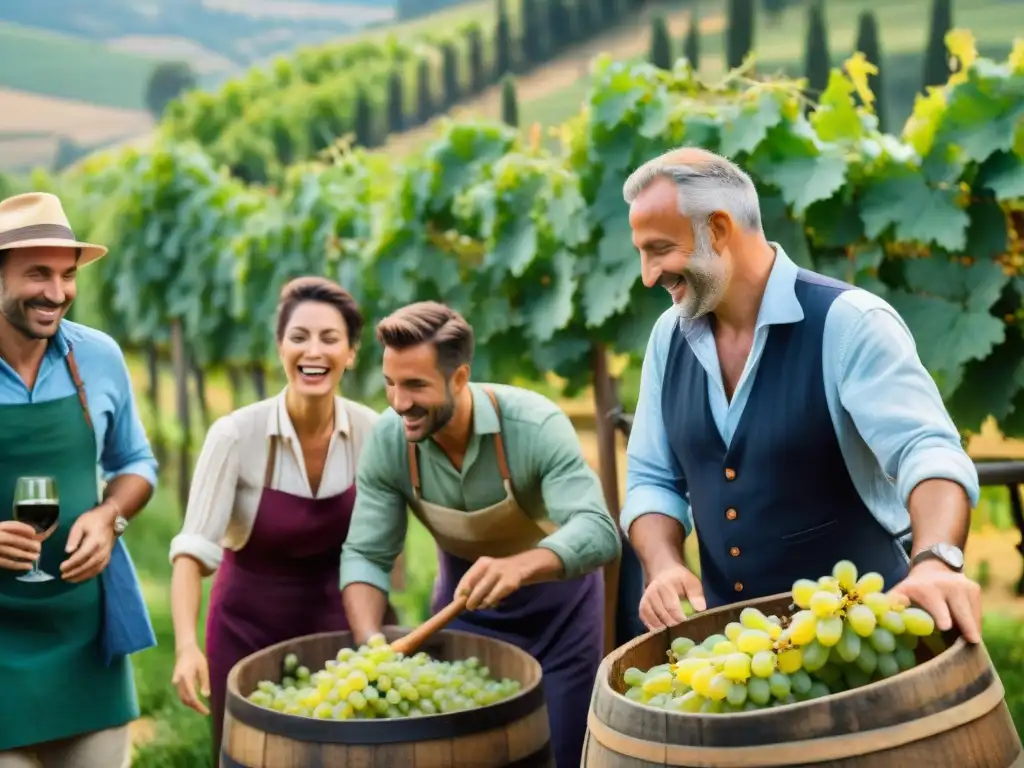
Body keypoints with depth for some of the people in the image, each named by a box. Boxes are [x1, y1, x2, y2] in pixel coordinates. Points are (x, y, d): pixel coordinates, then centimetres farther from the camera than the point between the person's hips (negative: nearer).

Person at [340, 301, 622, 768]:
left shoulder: (536, 425, -32)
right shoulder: (387, 442, -21)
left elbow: (598, 530, -40)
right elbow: (365, 555, -17)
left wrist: (517, 567, -59)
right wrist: (371, 644, -35)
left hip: (556, 594, -3)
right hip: (465, 592, 3)